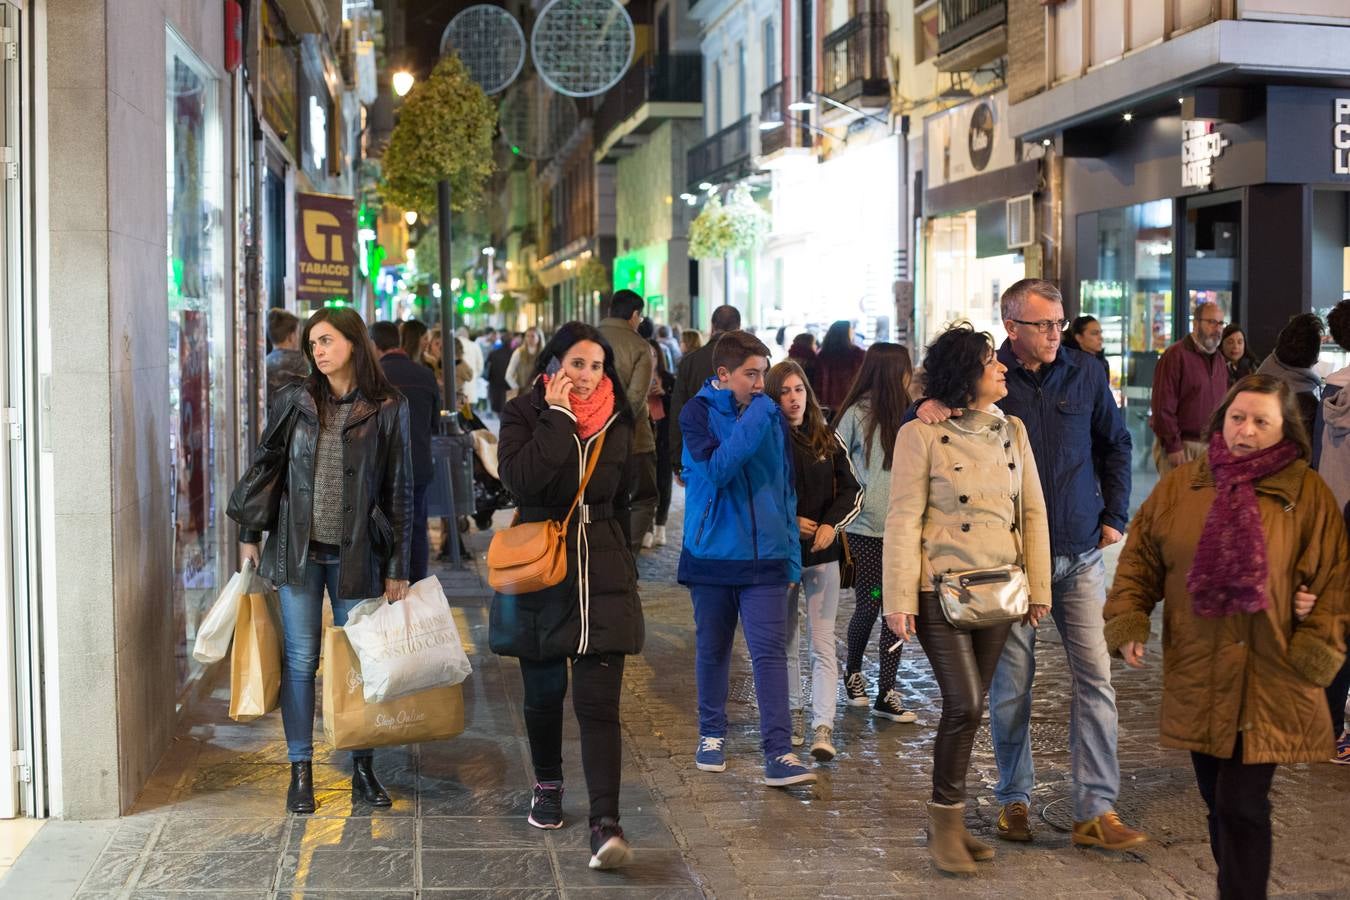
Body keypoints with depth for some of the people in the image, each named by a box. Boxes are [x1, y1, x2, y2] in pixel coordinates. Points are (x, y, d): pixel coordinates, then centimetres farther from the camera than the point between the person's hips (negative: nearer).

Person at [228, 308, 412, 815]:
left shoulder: (388, 409, -3)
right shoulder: (293, 402, 3)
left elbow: (399, 491, -1)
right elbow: (266, 467, 11)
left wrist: (397, 568, -3)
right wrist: (249, 534, 9)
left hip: (356, 554, -1)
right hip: (297, 549, 1)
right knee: (300, 658, 5)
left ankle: (363, 769, 20)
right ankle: (300, 772, 15)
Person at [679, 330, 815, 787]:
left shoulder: (771, 415, 3)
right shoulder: (698, 412, -5)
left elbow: (785, 488, 10)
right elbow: (717, 468, -22)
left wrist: (792, 553, 7)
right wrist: (754, 419, -22)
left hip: (764, 558, 1)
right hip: (711, 556, -1)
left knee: (770, 652, -7)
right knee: (712, 650, 13)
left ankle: (779, 754, -6)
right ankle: (711, 733, 31)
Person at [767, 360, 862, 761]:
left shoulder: (828, 440, 3)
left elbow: (851, 491, 7)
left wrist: (831, 524, -9)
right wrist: (788, 522, -12)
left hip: (822, 553, 1)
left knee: (823, 644, -4)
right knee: (786, 641, 12)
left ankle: (823, 729, -6)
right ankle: (793, 716, 28)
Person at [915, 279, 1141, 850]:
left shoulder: (1085, 375, 5)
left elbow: (1115, 446, 19)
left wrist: (1114, 516, 12)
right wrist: (927, 406, -23)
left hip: (1079, 552, 2)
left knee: (1094, 675, -2)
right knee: (1011, 683, 5)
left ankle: (1095, 812, 5)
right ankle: (1014, 799, 23)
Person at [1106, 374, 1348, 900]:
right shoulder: (1180, 486, 5)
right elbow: (1139, 561, 9)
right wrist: (1127, 624, -1)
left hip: (1267, 684, -3)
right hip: (1197, 678, 3)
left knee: (1242, 807, -5)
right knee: (1218, 803, 14)